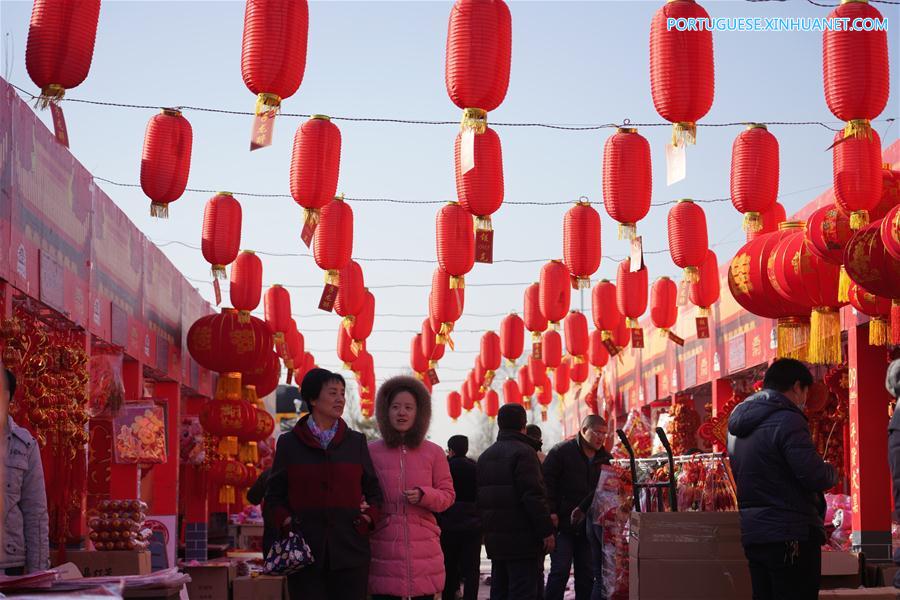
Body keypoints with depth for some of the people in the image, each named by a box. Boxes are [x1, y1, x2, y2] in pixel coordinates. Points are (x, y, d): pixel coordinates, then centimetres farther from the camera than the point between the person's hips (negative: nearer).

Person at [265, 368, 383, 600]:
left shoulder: (356, 442, 10)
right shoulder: (289, 443, 6)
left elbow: (373, 491, 15)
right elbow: (274, 496, 10)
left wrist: (367, 519, -3)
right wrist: (285, 522, -7)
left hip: (350, 552, 1)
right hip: (304, 552, -1)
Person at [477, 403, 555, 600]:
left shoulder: (486, 456, 16)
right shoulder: (523, 452, -12)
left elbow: (481, 498, 20)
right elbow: (534, 496, -19)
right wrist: (547, 531, -15)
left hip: (495, 539, 8)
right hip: (522, 539, -8)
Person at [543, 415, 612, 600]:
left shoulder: (606, 458, 11)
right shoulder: (562, 451, -3)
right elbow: (547, 481, -7)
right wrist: (551, 512, -14)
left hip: (588, 526, 5)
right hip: (562, 523, -5)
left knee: (587, 574, 7)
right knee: (560, 570, -9)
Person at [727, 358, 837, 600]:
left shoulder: (739, 426, 13)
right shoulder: (787, 420, -15)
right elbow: (815, 477, -20)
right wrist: (831, 472, 3)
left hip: (752, 532, 9)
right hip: (790, 534, -8)